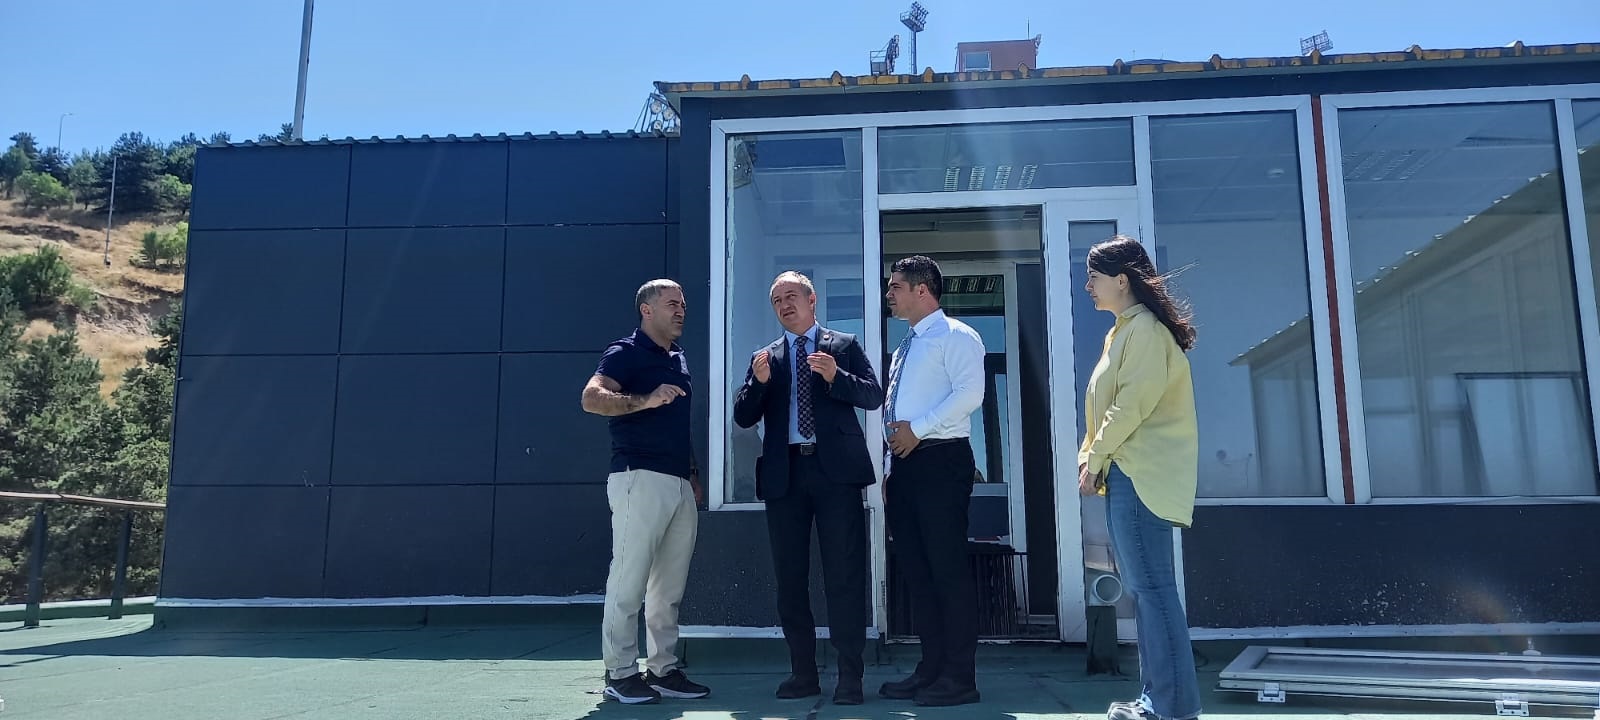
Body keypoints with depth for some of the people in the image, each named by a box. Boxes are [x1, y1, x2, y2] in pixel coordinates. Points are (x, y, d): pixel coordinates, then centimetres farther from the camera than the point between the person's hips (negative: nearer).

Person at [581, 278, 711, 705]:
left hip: (679, 482, 8)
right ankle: (620, 673, 3)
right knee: (629, 581, -4)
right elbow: (591, 398, -19)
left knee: (670, 586, 9)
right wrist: (646, 400, -28)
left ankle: (663, 669, 16)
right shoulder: (625, 353, -4)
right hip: (641, 478, -8)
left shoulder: (679, 359, 20)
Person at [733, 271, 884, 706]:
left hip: (836, 470, -3)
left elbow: (873, 397, 1)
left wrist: (836, 376, -15)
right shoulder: (765, 357, 16)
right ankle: (803, 673, 16)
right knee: (790, 576, 6)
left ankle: (850, 675, 2)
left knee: (844, 574, -4)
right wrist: (759, 382, -9)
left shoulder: (844, 345, 10)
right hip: (785, 473, 3)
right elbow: (743, 418, 9)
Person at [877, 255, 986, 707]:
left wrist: (918, 429, -17)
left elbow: (970, 393, -18)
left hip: (941, 459, -9)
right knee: (915, 570, 9)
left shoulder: (956, 337, -3)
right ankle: (931, 670, 17)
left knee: (948, 569, -6)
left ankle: (959, 678, 1)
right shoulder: (906, 348, 23)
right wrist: (892, 469, 17)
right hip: (903, 462, 9)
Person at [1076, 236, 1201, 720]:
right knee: (1141, 587, 11)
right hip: (1123, 473, 10)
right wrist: (1089, 456, 9)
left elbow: (1133, 403, -18)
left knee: (1151, 586, -8)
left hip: (1139, 475, -10)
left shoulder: (1145, 328, -10)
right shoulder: (1122, 332, 20)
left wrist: (1096, 458, -11)